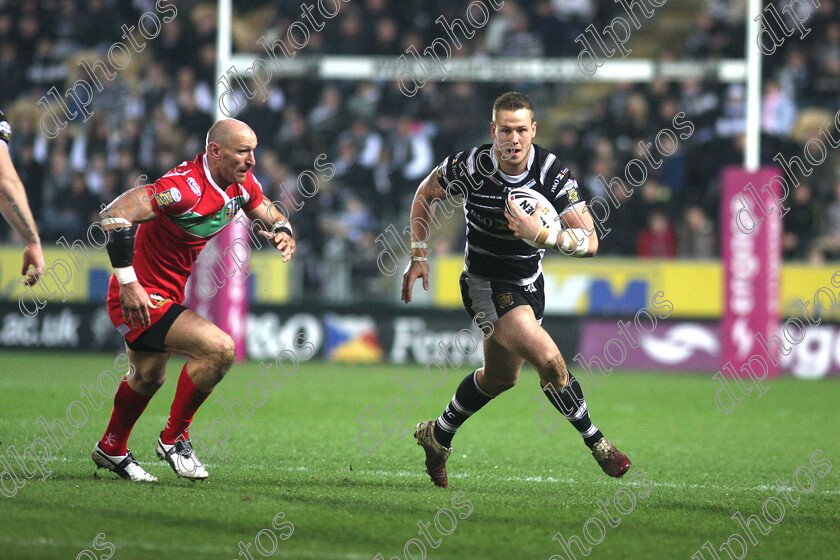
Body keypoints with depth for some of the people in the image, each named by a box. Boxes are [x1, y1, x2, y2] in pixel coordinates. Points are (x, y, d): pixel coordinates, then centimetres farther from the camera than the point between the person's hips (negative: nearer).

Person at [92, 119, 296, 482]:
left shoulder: (242, 185, -2)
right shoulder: (185, 187, -29)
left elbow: (270, 215, 16)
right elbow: (115, 216, -32)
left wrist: (283, 234, -9)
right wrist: (127, 281, -33)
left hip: (169, 297, 10)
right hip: (141, 297, -10)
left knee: (148, 377, 28)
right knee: (219, 349, -22)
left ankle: (111, 449, 51)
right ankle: (173, 438, -4)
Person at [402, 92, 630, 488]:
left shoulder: (553, 174, -17)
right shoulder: (470, 166, -20)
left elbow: (589, 242, -21)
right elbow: (426, 193, 1)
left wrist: (542, 234, -38)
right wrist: (418, 256, -4)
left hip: (529, 284, 5)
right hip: (485, 285, -5)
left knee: (501, 377, 21)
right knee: (547, 357, -23)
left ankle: (438, 436, 44)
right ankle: (595, 442, -5)